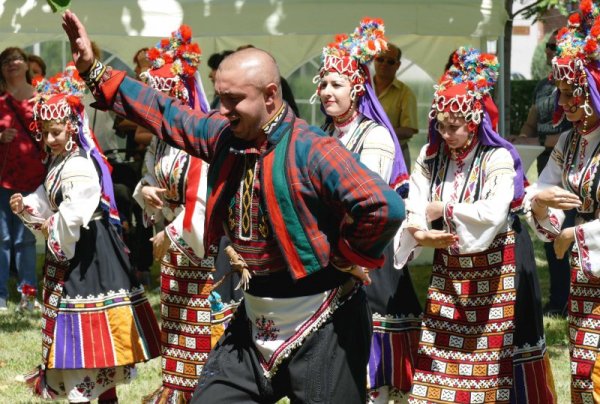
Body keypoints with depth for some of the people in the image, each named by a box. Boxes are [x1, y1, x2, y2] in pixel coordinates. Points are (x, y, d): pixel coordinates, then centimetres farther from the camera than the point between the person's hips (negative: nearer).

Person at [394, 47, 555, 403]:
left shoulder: (498, 159, -12)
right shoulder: (430, 158, 3)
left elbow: (493, 213, -27)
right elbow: (413, 211, -5)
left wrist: (443, 210, -17)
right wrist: (421, 234, -27)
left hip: (493, 272, -5)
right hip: (448, 272, 5)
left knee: (493, 363, -3)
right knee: (441, 360, 2)